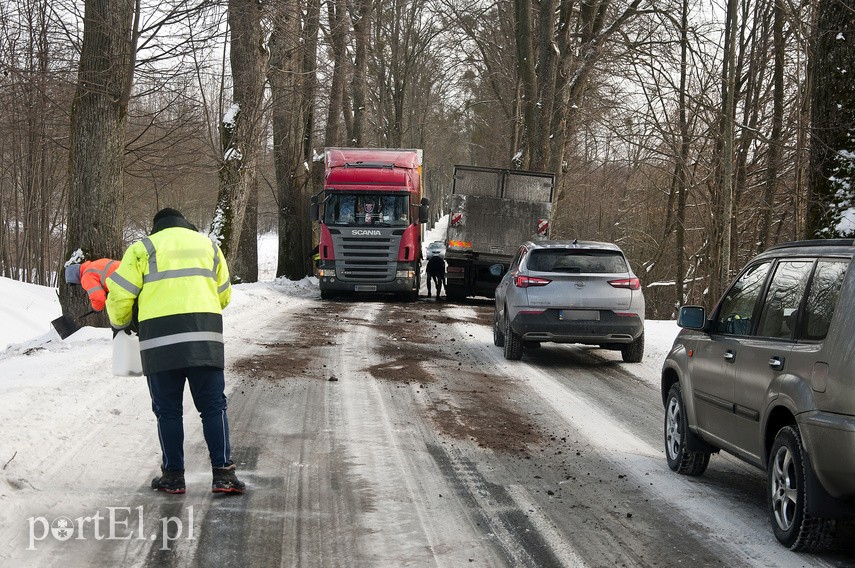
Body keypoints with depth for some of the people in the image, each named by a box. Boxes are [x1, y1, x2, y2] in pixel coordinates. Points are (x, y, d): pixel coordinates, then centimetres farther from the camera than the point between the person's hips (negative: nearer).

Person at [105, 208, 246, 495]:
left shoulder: (143, 248, 11)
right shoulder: (208, 245, 21)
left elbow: (120, 294, 5)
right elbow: (223, 295, 25)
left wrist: (119, 322, 24)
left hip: (160, 338, -2)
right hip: (205, 334, 2)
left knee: (168, 411, 7)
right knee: (213, 406, 5)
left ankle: (173, 475, 11)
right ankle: (223, 473, 0)